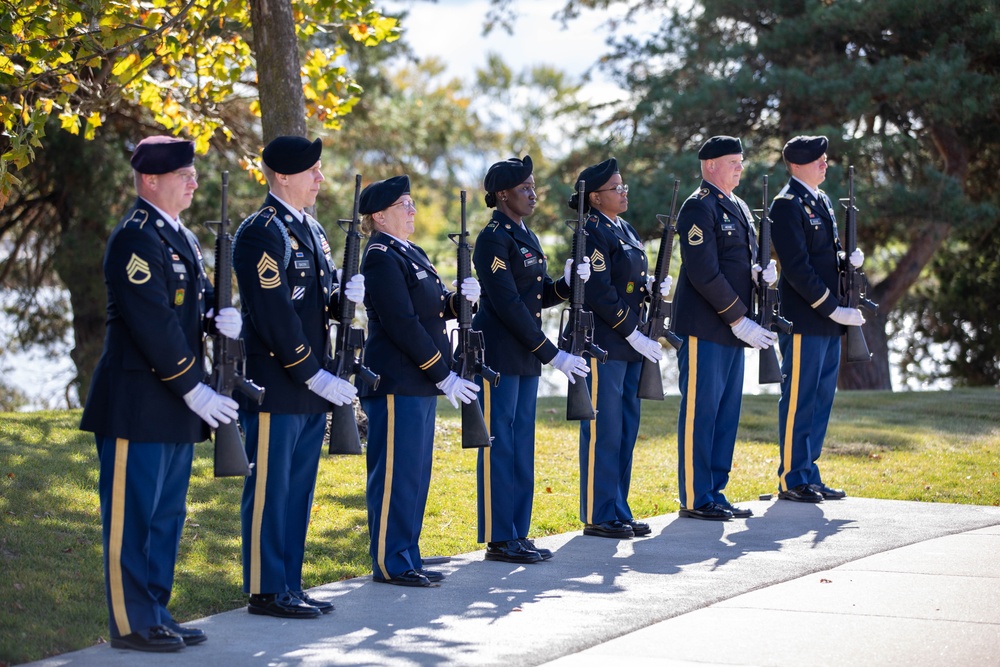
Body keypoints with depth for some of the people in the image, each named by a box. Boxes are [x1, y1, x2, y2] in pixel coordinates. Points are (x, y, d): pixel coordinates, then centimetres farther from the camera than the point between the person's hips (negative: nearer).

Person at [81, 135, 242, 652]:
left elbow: (194, 302, 20)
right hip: (138, 404, -10)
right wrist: (193, 388, -18)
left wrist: (221, 316, -4)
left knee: (167, 513, 13)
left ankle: (155, 613, 21)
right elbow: (152, 322, -20)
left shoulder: (181, 238, 16)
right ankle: (131, 624, 3)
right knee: (133, 513, -3)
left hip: (175, 402, 10)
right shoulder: (135, 238, -15)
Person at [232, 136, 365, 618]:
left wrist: (346, 296, -3)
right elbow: (274, 315, -18)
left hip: (311, 384, 9)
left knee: (299, 488, 12)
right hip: (276, 385, -9)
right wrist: (313, 374, -18)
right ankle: (265, 591, 3)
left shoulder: (312, 231, 16)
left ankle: (290, 585, 18)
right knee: (270, 488, -3)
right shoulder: (261, 233, -13)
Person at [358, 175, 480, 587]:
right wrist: (444, 375, -17)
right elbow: (402, 324, -19)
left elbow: (434, 310, 18)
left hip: (420, 382, 10)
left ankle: (408, 557, 19)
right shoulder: (382, 259, -14)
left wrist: (461, 299, -3)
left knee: (415, 473, 13)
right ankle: (389, 563, 0)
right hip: (396, 383, -10)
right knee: (395, 472, -5)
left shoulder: (411, 254, 16)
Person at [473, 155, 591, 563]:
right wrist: (552, 354, -17)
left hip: (525, 356, 9)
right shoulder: (494, 238, -13)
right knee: (499, 446, -4)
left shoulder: (525, 236, 15)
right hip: (498, 355, -9)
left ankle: (517, 533, 17)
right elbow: (507, 304, -18)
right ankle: (499, 539, 1)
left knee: (521, 447, 11)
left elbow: (540, 296, 17)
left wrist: (568, 282, -6)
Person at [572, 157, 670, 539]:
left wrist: (655, 289, 0)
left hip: (628, 344, 9)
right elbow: (599, 292, -19)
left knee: (626, 431, 12)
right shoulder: (594, 233, -13)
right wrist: (634, 334, -18)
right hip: (603, 346, -9)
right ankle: (598, 517, 1)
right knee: (603, 432, -4)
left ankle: (618, 512, 19)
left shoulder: (624, 231, 16)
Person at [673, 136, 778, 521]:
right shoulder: (699, 208, -11)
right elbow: (704, 274, -18)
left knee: (727, 413, 11)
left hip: (733, 328, 9)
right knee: (700, 412, -4)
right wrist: (740, 320, -16)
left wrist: (762, 273, -1)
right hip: (705, 329, -9)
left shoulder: (739, 208, 17)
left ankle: (715, 493, 18)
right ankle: (695, 499, 1)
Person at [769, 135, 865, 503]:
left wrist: (848, 258, 1)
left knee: (821, 399, 11)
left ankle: (809, 476, 18)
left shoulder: (822, 200, 16)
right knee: (798, 399, -3)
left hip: (829, 320, 9)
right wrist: (834, 309, -18)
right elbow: (797, 268, -18)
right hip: (803, 319, -9)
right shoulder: (787, 204, -12)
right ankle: (792, 480, 4)